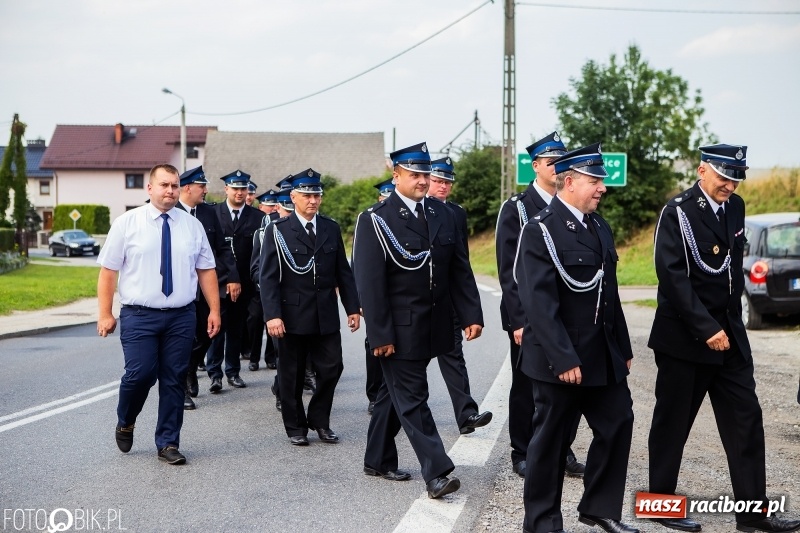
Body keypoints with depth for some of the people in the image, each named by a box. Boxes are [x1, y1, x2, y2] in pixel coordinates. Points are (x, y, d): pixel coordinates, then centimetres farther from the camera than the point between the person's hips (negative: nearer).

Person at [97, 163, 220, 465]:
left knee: (175, 380, 5)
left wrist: (214, 310, 3)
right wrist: (105, 314, -6)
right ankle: (125, 423, 20)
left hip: (181, 316, 3)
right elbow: (108, 271, -1)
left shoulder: (192, 226, 7)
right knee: (140, 374, -11)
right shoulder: (127, 223, -1)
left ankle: (168, 444, 17)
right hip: (139, 316, -3)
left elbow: (206, 270, 9)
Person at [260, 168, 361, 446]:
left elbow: (343, 272, 11)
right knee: (292, 374, 7)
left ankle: (319, 419, 21)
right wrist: (272, 315, -17)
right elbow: (268, 276, -8)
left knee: (332, 368, 2)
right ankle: (296, 426, 20)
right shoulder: (278, 230, -4)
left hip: (326, 315, 3)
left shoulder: (331, 228, 9)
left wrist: (353, 307, 5)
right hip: (292, 316, -3)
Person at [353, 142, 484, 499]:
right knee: (412, 398, -4)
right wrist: (380, 335, -17)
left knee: (396, 393, 17)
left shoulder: (443, 215, 8)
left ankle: (378, 460, 29)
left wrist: (471, 314, 0)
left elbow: (460, 269, 9)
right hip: (399, 330, -6)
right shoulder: (376, 219, -10)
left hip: (433, 328, 6)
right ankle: (436, 472, -3)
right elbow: (369, 282, -13)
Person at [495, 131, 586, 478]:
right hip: (529, 317, -4)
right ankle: (523, 455, 20)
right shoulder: (516, 208, -4)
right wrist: (518, 320, -13)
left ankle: (562, 450, 19)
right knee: (527, 388, 6)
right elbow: (508, 270, -8)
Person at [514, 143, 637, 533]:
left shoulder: (600, 228, 12)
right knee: (551, 440, 4)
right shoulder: (541, 231, -14)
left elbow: (610, 294, 16)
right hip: (560, 359, -7)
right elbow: (540, 303, -20)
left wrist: (623, 348, 14)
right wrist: (564, 359, -23)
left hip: (604, 355, 8)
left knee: (618, 425, 10)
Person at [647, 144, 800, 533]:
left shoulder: (735, 207, 8)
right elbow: (673, 277, -19)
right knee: (673, 422, 4)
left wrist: (731, 322, 13)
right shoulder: (678, 212, -12)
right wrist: (706, 330, -22)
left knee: (746, 420, 4)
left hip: (729, 333, 7)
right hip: (684, 337, -6)